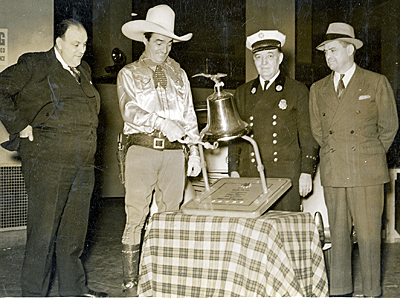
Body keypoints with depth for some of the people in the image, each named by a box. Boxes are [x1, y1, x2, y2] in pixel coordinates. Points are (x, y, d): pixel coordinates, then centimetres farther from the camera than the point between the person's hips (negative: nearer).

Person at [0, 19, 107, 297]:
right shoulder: (33, 65, -1)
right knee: (43, 229, -2)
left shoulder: (84, 70, 19)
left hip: (82, 164, 6)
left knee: (75, 228, 12)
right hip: (47, 162, -6)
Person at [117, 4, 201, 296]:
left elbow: (189, 115, 19)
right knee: (136, 218, -3)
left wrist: (194, 150, 9)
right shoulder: (129, 74, 8)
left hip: (174, 152, 3)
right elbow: (130, 110, -9)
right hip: (142, 150, -3)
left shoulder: (179, 74, 20)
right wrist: (162, 123, -22)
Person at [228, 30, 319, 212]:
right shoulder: (242, 93, 15)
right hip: (249, 176, 2)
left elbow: (308, 137, 4)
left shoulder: (298, 91, 6)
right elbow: (235, 135, 15)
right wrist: (233, 170, 6)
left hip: (285, 175, -2)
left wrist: (306, 172, -3)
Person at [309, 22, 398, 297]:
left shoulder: (376, 83, 0)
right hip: (333, 173, 3)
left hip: (367, 172, -3)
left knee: (369, 235, 1)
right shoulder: (318, 89, 10)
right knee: (338, 234, 9)